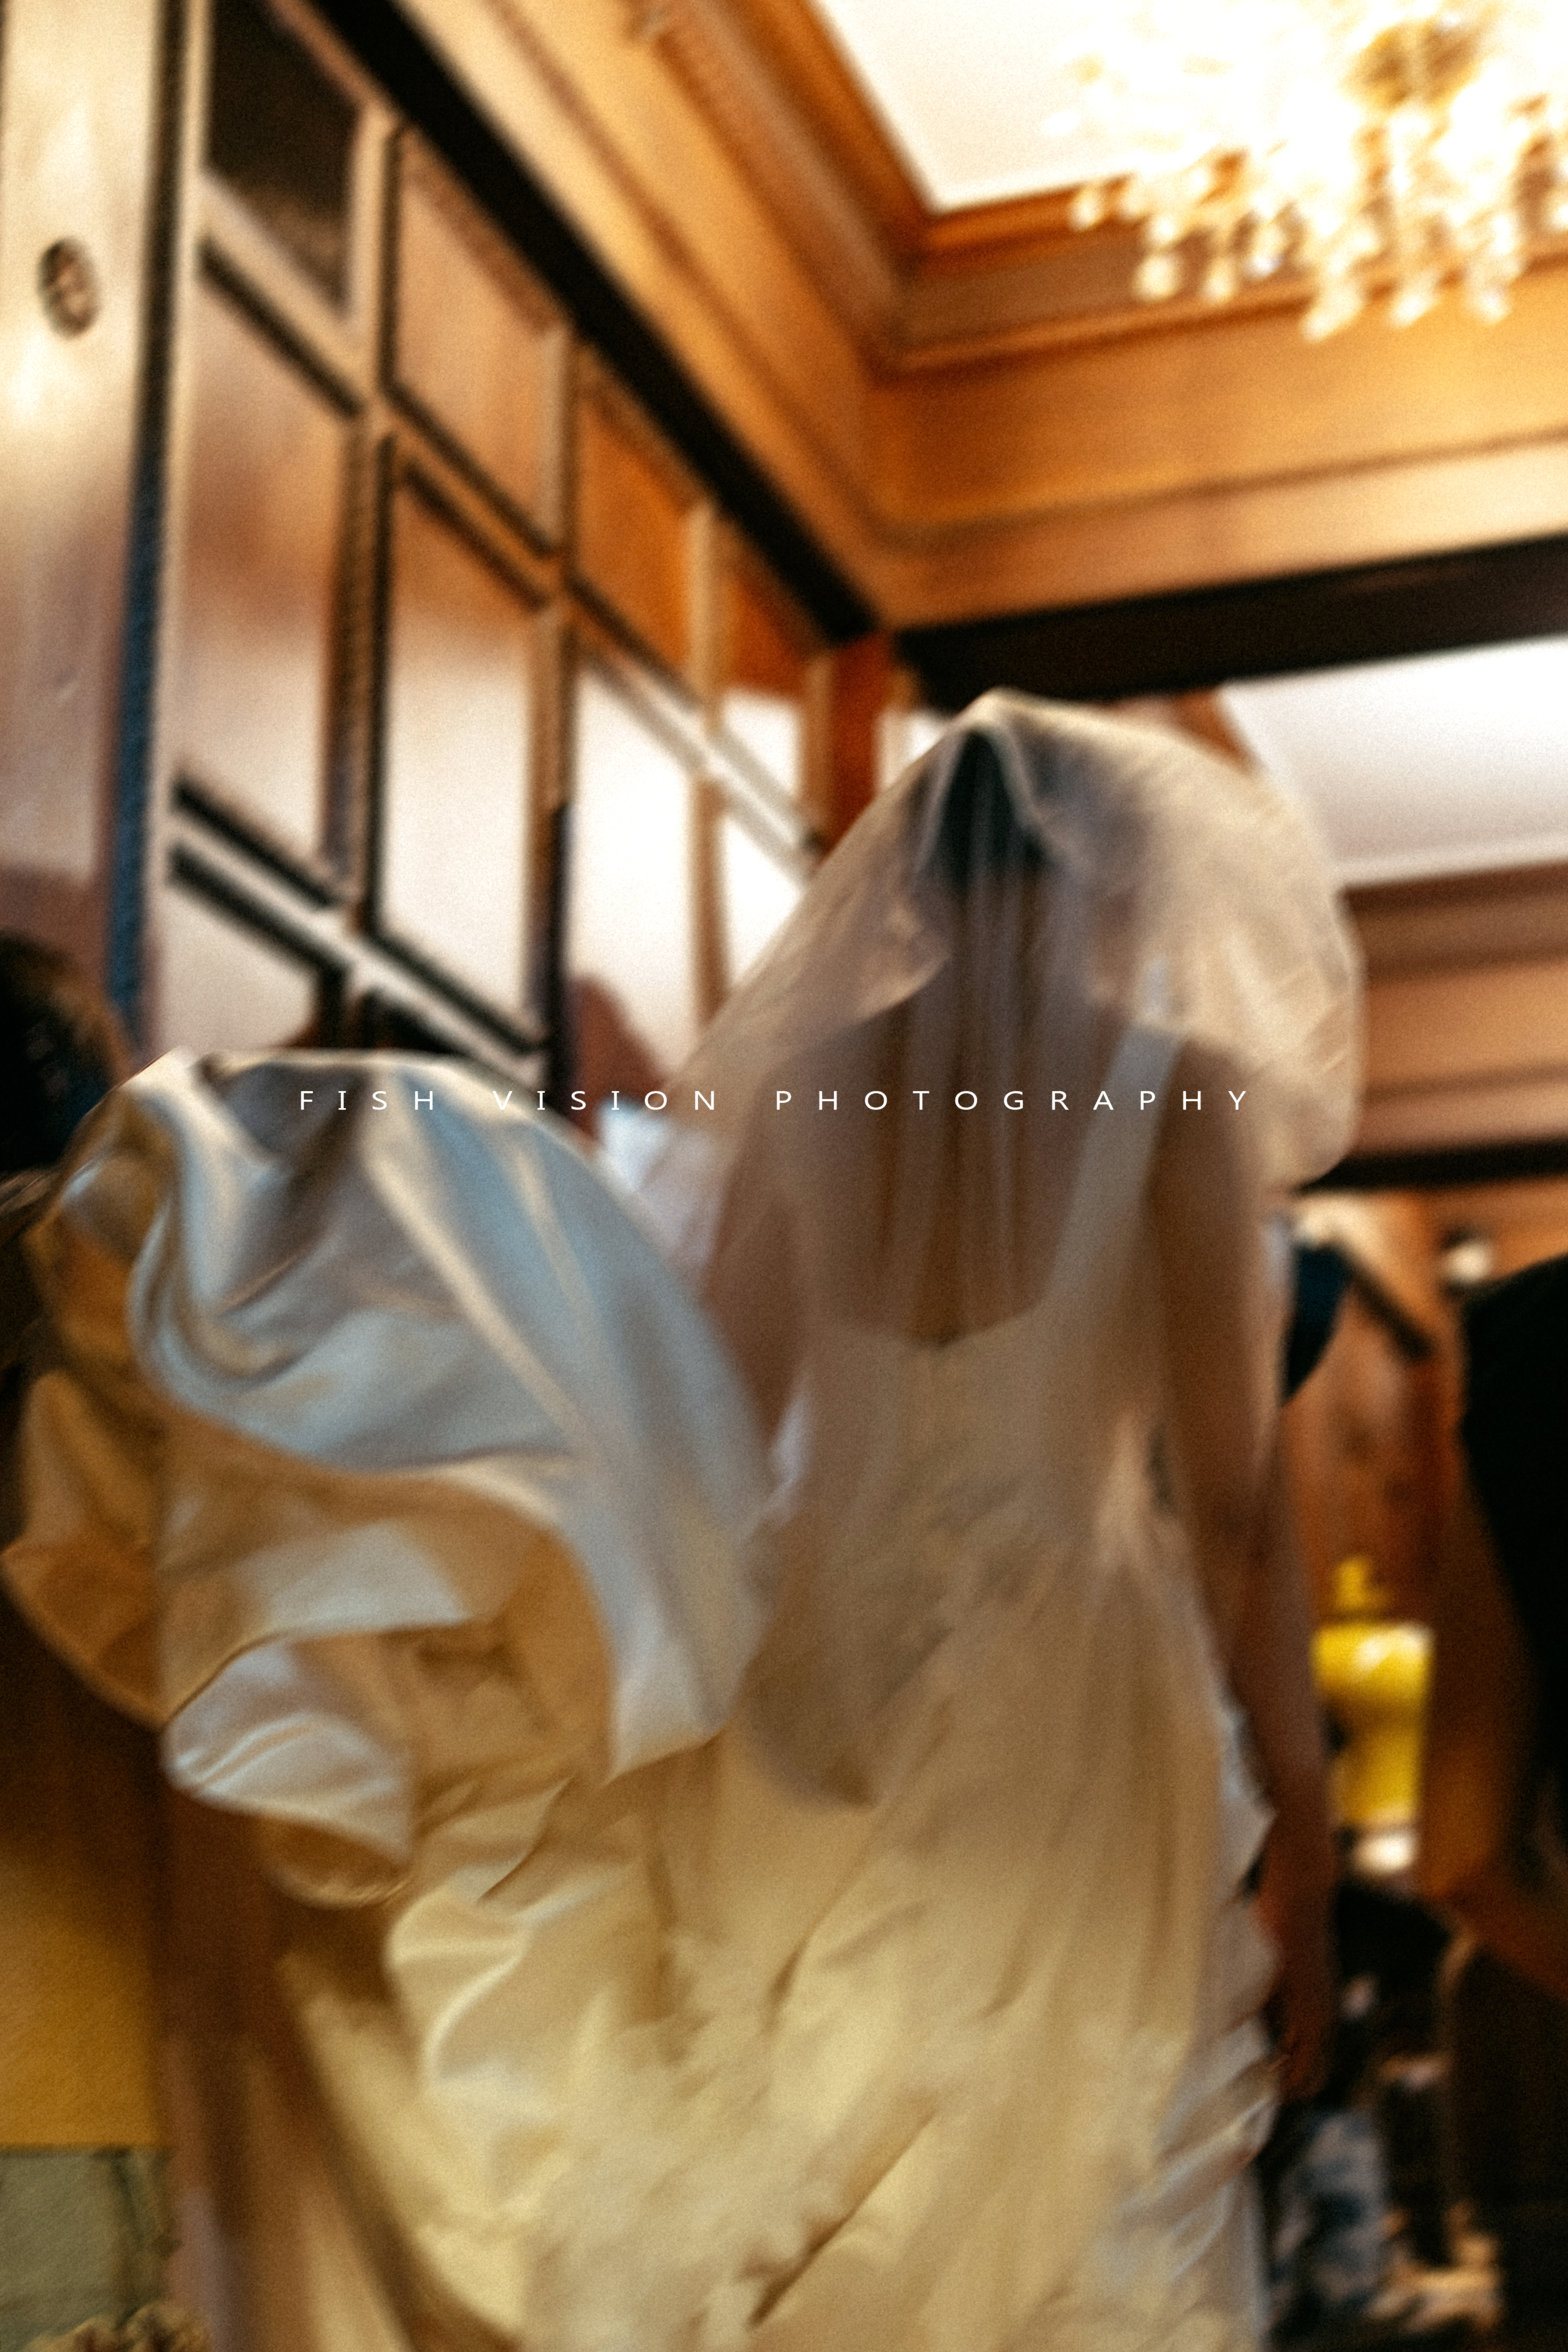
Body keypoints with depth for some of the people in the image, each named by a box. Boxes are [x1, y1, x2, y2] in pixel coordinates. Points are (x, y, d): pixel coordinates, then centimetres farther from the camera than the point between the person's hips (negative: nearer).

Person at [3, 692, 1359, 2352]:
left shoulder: (809, 1076, 4)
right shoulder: (1173, 1084, -7)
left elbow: (708, 1450, 3)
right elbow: (1233, 1510, -9)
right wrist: (1301, 1844, -3)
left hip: (823, 1684, 4)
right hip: (1076, 1707, -3)